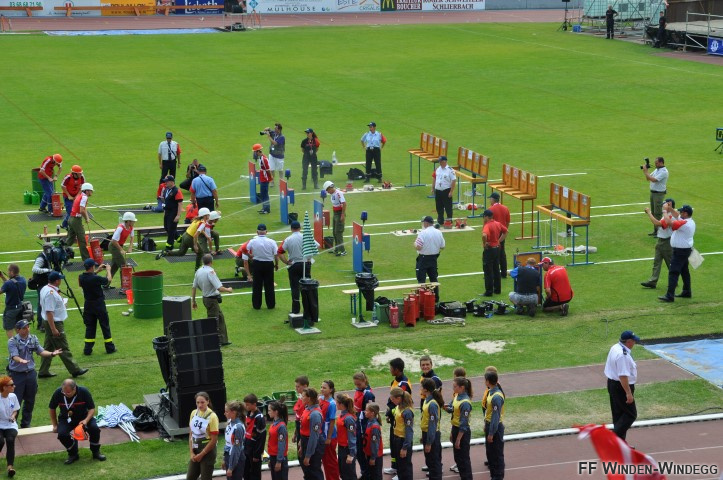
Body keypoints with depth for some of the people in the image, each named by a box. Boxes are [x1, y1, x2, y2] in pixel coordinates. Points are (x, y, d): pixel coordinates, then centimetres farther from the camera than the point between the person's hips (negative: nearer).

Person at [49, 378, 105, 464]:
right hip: (66, 419, 1)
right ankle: (73, 454, -2)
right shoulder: (58, 393, -18)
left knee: (94, 428, -28)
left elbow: (92, 409, -13)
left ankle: (96, 452, -1)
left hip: (83, 417, -1)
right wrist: (55, 425, 0)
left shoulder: (84, 392, -20)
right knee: (62, 434, -30)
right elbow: (52, 409, 0)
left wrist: (86, 420, -31)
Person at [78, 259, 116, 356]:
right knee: (105, 326, 8)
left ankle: (88, 349, 9)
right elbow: (108, 280, -6)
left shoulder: (81, 278, -7)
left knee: (90, 327, 12)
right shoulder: (96, 278, -23)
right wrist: (108, 270, 11)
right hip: (99, 305, -5)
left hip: (88, 305, 5)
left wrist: (97, 271, 20)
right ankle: (110, 348, 16)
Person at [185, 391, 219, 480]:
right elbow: (191, 434, 7)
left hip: (207, 452, -6)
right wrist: (191, 452, -2)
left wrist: (201, 454, -13)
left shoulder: (212, 416, -16)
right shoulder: (194, 413, 2)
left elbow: (214, 440, -16)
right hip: (195, 451, 6)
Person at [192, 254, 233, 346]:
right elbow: (219, 288, -27)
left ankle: (223, 340, 27)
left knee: (220, 317, 20)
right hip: (212, 300, -9)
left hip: (205, 298, 9)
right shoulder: (210, 272, -23)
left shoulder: (199, 271, 2)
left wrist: (193, 301, 16)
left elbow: (193, 287, 8)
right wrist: (228, 290, -8)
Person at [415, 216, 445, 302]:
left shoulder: (423, 233, -19)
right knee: (434, 278, 16)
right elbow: (442, 246, 5)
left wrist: (415, 243, -1)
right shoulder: (439, 233, 1)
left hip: (423, 258, -6)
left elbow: (418, 247, -22)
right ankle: (436, 298, 22)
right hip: (434, 258, 6)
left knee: (421, 279, 0)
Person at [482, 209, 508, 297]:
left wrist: (484, 244, -22)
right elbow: (505, 231, 19)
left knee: (488, 271, 0)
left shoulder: (487, 226, -20)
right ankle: (497, 289, 23)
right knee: (496, 270, 16)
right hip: (497, 248, 8)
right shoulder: (498, 224, 5)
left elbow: (484, 235, -39)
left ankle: (489, 291, 3)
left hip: (489, 249, -8)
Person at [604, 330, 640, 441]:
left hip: (612, 383, 10)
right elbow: (623, 376, -29)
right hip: (621, 386, -10)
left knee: (618, 414, 16)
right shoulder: (623, 355, -25)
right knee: (631, 414, -2)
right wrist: (628, 393, -27)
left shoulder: (614, 348, 7)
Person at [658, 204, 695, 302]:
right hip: (686, 249, 11)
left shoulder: (685, 224, -25)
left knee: (673, 272, -10)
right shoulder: (690, 221, 6)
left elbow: (669, 222, -31)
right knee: (684, 271, 21)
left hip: (680, 251, -11)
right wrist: (670, 209, 8)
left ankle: (670, 296, -13)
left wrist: (665, 212, -16)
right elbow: (677, 215, 20)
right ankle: (687, 292, 32)